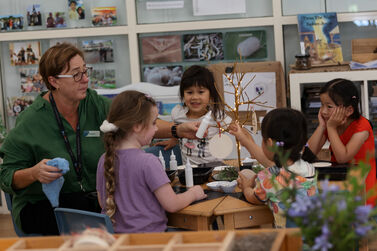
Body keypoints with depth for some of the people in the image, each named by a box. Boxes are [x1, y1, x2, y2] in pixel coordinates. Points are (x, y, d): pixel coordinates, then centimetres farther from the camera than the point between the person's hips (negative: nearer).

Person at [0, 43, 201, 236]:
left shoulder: (94, 105, 1)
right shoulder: (30, 121, -11)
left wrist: (178, 130, -28)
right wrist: (34, 173, -29)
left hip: (93, 198, 4)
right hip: (43, 206, -4)